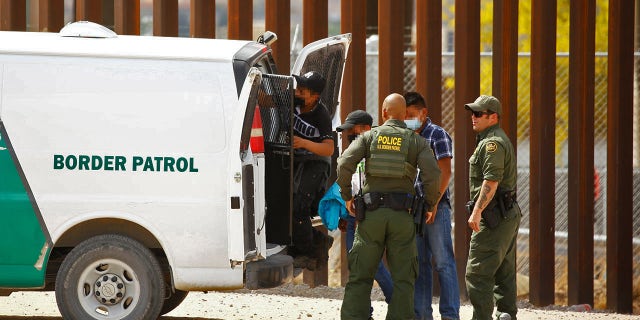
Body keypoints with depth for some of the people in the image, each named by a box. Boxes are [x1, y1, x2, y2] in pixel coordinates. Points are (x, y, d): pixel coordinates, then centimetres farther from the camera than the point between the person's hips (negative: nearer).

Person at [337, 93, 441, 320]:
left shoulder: (369, 136, 7)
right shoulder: (416, 141, 6)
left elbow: (344, 164, -7)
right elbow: (432, 173, -8)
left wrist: (346, 196, 6)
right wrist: (430, 204, 6)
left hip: (371, 212, 1)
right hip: (401, 215, 0)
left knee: (360, 275, 5)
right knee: (403, 278, 6)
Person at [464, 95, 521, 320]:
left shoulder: (492, 143, -13)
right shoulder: (501, 140, 21)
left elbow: (491, 181, -24)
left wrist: (477, 212, -28)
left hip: (493, 217, -11)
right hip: (509, 215, 11)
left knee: (478, 272, -10)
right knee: (504, 272, 13)